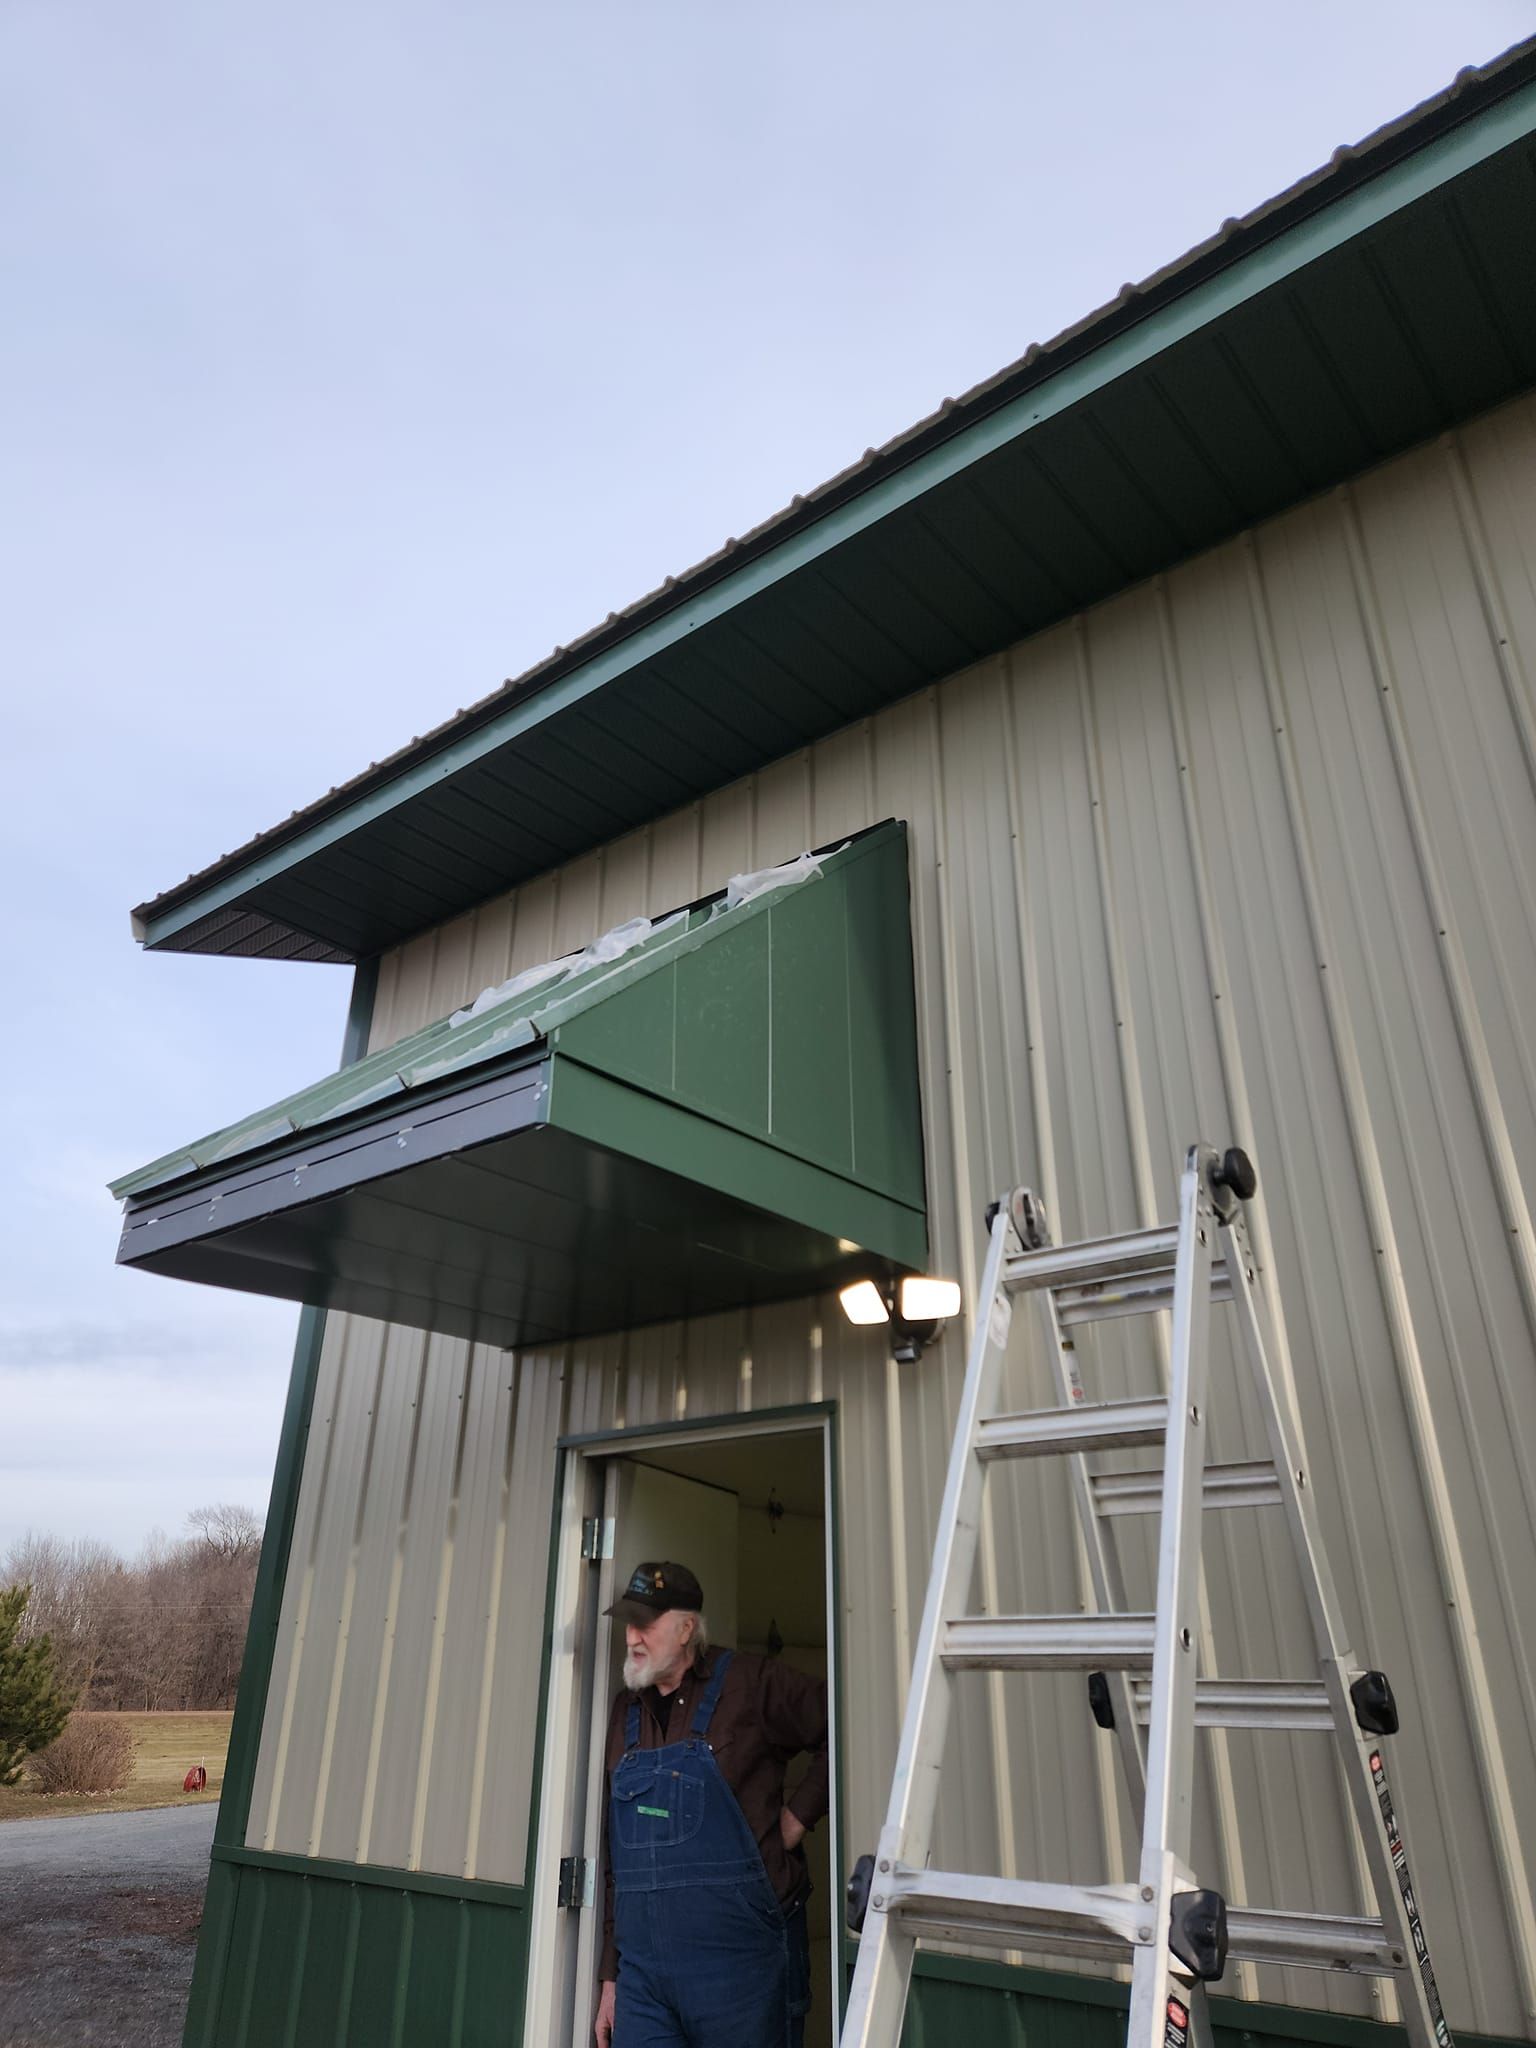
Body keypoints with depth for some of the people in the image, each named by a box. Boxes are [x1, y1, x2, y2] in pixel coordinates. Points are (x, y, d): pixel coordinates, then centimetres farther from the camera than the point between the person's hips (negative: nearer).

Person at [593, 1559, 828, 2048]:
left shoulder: (750, 1683, -8)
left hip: (740, 1970, -5)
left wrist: (799, 1814, -9)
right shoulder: (626, 1710, 9)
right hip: (642, 1976, 5)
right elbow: (615, 1857, 14)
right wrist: (611, 1974, 14)